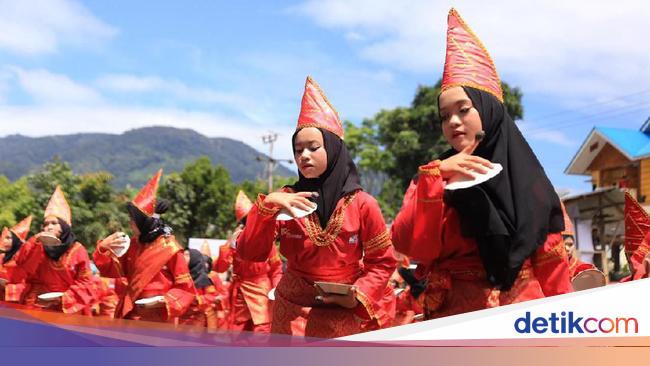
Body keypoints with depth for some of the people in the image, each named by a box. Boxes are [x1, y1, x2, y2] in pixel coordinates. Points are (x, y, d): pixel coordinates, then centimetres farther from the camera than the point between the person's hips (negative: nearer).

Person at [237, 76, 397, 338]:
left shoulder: (362, 204, -8)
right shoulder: (286, 200, -3)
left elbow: (383, 262, 0)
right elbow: (249, 253, -10)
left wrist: (359, 296, -16)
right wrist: (267, 205, -23)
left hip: (347, 315, -1)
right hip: (294, 314, 1)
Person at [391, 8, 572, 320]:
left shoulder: (527, 179, 6)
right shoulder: (434, 177, 6)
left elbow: (551, 263, 5)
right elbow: (409, 245, -9)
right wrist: (436, 176, -15)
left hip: (523, 312, 0)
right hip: (453, 317, 0)